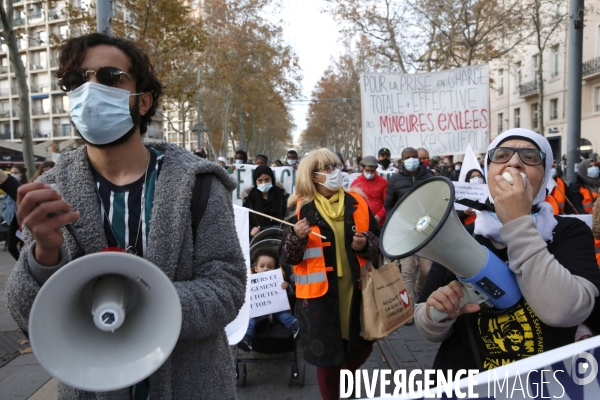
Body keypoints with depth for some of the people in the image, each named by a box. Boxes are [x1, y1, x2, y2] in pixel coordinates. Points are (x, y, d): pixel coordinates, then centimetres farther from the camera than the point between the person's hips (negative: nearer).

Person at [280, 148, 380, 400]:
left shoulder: (357, 203, 3)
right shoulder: (300, 208, -5)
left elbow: (378, 241, 9)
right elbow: (288, 258, -6)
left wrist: (366, 244, -12)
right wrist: (297, 236, -25)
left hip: (356, 289, 3)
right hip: (319, 293, -3)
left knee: (363, 346, 16)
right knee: (327, 354, 9)